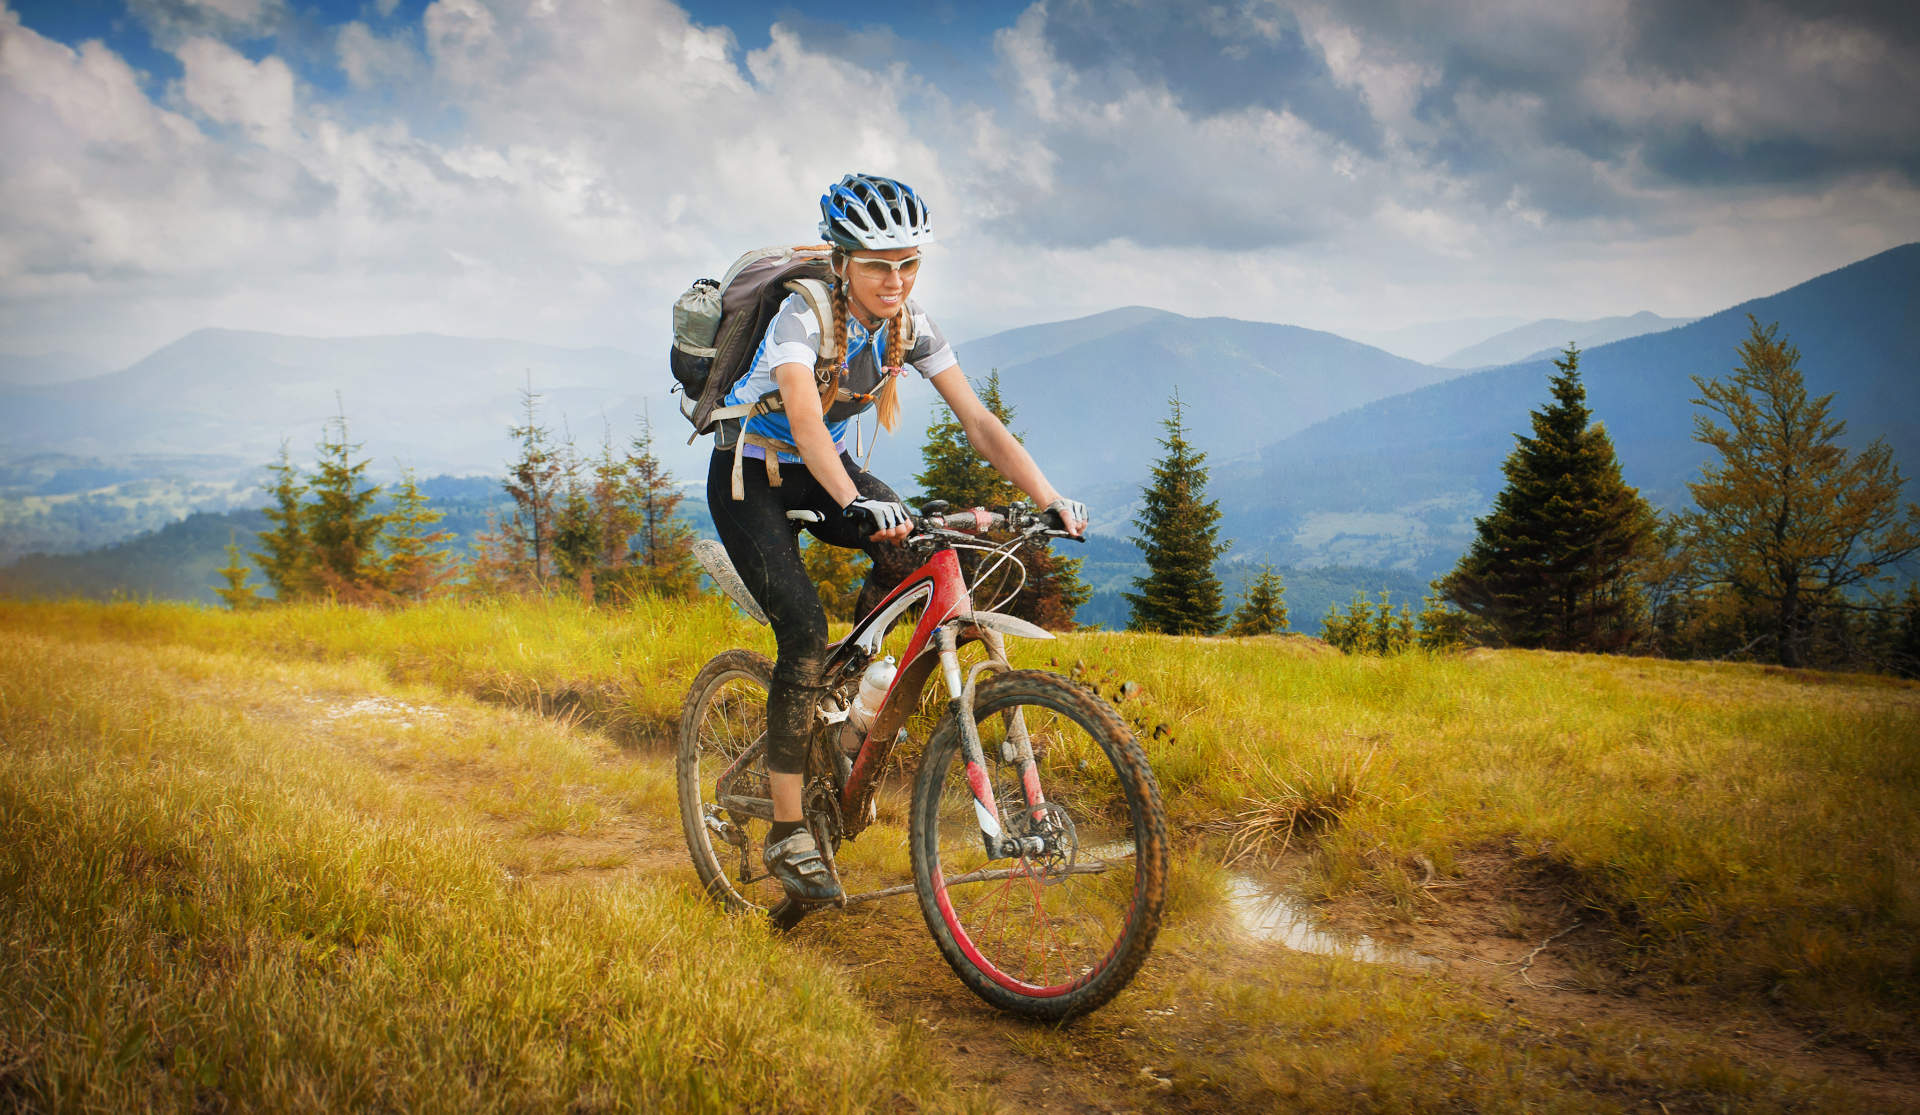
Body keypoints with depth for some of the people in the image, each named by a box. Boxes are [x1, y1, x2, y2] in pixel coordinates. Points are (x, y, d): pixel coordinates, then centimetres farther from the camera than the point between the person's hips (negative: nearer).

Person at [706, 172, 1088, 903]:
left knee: (914, 550, -23)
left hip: (821, 472, 5)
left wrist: (1049, 499, -29)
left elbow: (977, 420, -16)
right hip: (750, 477, -5)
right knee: (804, 630, -20)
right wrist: (857, 504, -62)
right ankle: (786, 834, -12)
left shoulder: (910, 327, -11)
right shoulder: (802, 319, -27)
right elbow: (805, 419, -45)